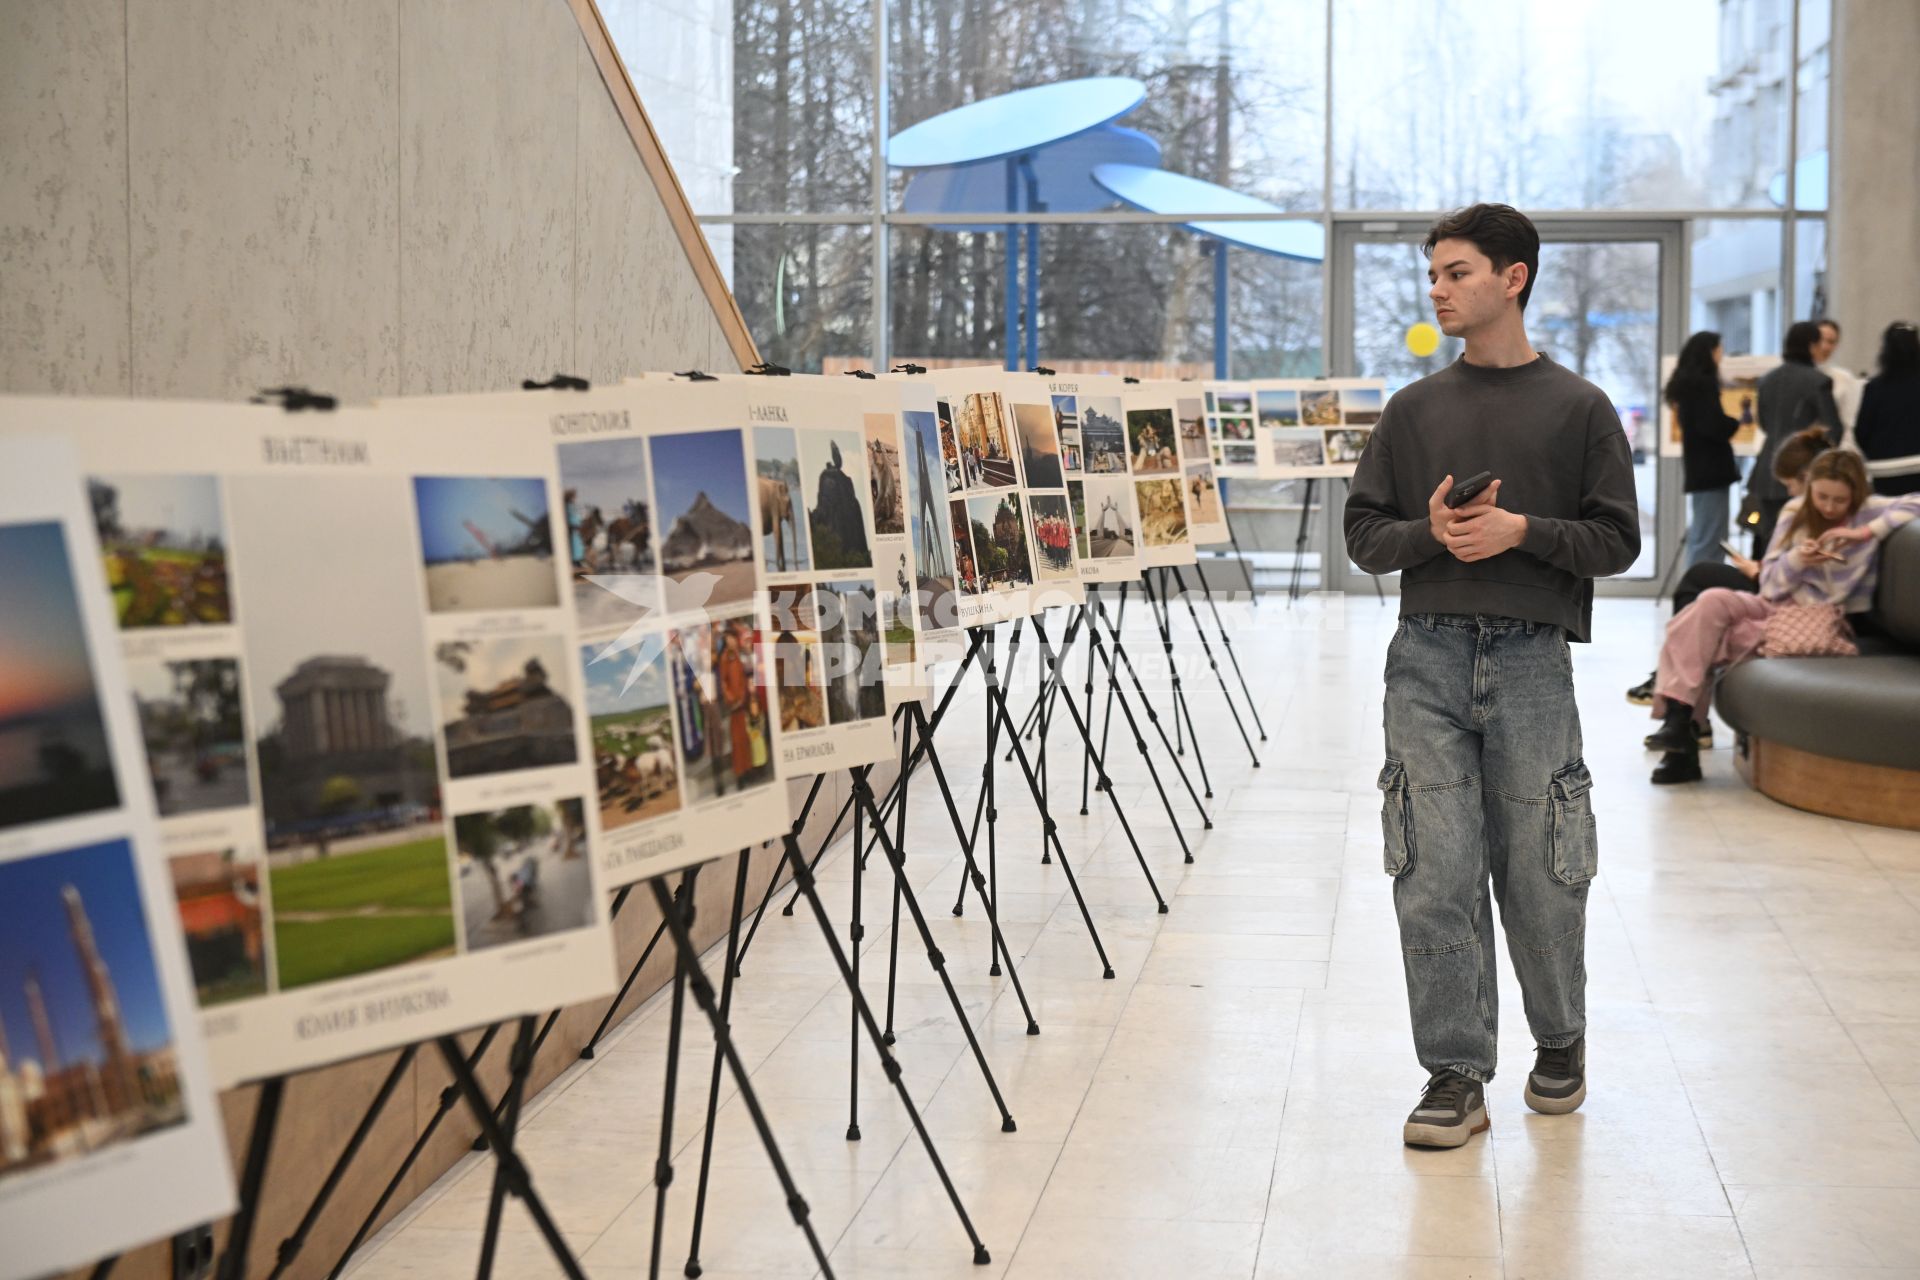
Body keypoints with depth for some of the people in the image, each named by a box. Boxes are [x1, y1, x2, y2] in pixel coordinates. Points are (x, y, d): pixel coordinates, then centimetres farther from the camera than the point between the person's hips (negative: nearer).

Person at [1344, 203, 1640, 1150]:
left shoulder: (1578, 408, 5)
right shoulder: (1413, 410, 12)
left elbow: (1617, 539, 2)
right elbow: (1363, 536, 11)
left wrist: (1521, 529, -12)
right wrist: (1429, 531, -9)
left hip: (1531, 661, -2)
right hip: (1427, 656, 2)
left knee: (1539, 873, 4)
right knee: (1435, 876, -2)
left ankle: (1560, 1042, 29)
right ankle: (1456, 1076, 5)